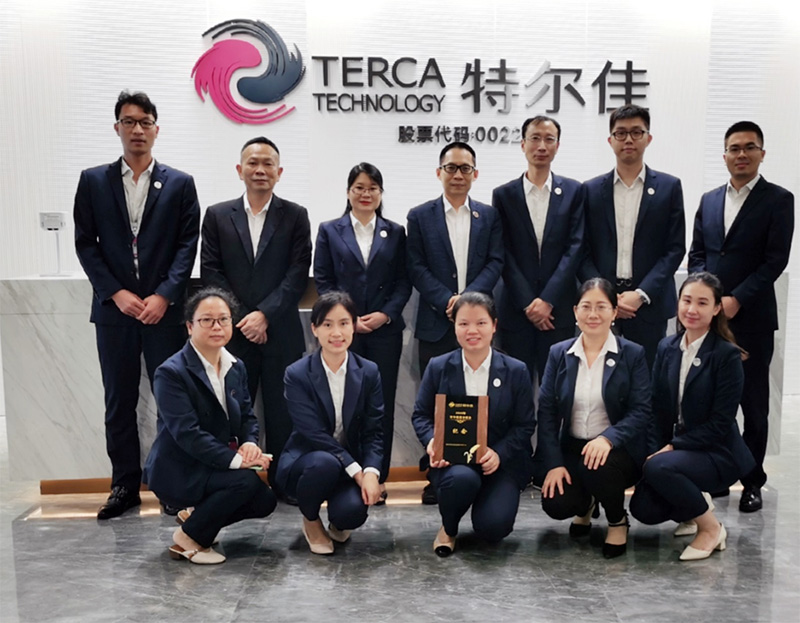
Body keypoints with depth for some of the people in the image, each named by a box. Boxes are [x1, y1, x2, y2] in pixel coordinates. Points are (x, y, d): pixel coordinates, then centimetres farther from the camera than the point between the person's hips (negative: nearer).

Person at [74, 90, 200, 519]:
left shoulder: (179, 183, 6)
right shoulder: (93, 181, 9)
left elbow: (188, 246, -1)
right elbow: (85, 243, 4)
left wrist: (163, 296, -12)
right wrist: (116, 293, -8)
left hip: (164, 309, -1)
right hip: (114, 309, 2)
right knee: (119, 403, 8)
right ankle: (125, 486, 20)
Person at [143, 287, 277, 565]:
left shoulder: (236, 367, 7)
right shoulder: (171, 373, -17)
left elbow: (247, 416, 8)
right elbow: (187, 434, -25)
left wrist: (250, 443, -15)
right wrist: (236, 459, -32)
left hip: (216, 467, 8)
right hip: (178, 471, -7)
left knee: (265, 500, -11)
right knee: (247, 481, -28)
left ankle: (195, 514, 12)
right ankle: (188, 539, -6)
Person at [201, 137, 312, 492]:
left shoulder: (295, 216, 5)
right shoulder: (217, 216, 8)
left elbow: (298, 273, -3)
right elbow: (210, 272, 2)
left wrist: (264, 314, -13)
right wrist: (242, 318, -8)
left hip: (281, 333, -1)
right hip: (233, 332, 1)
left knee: (281, 412, 5)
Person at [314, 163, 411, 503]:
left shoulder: (395, 232, 10)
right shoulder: (329, 231, 7)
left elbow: (403, 281, 6)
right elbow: (322, 280, 3)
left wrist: (386, 314, -10)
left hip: (385, 331, 1)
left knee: (383, 403, 4)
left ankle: (378, 477, 14)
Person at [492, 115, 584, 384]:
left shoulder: (573, 191, 5)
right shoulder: (503, 194, 5)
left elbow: (574, 248, -2)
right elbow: (504, 254, 0)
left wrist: (547, 299, -10)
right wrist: (527, 303, -8)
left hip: (558, 308, 0)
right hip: (515, 308, 0)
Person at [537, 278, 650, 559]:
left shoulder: (633, 354, -4)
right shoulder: (559, 353, 3)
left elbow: (641, 412, -11)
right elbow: (546, 411, -1)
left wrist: (608, 438, -29)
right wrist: (553, 463, -12)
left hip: (617, 450, -2)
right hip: (571, 448, 2)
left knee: (598, 467, -35)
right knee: (555, 504, -23)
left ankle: (617, 520, 0)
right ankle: (586, 504, 17)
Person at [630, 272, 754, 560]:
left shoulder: (727, 355, -12)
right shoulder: (667, 347, 4)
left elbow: (720, 422, -15)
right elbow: (657, 410, 4)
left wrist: (672, 447, -18)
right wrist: (654, 451, -8)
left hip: (717, 453, -5)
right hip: (672, 449, 5)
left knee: (659, 468, -33)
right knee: (643, 509, -16)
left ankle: (711, 527, -6)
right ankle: (695, 506, 17)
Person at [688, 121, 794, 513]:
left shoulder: (778, 200, 0)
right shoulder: (709, 200, 14)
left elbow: (776, 260, -7)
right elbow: (696, 254, 12)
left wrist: (737, 300, -15)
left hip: (751, 318, -3)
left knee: (754, 404, 4)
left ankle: (752, 482, 16)